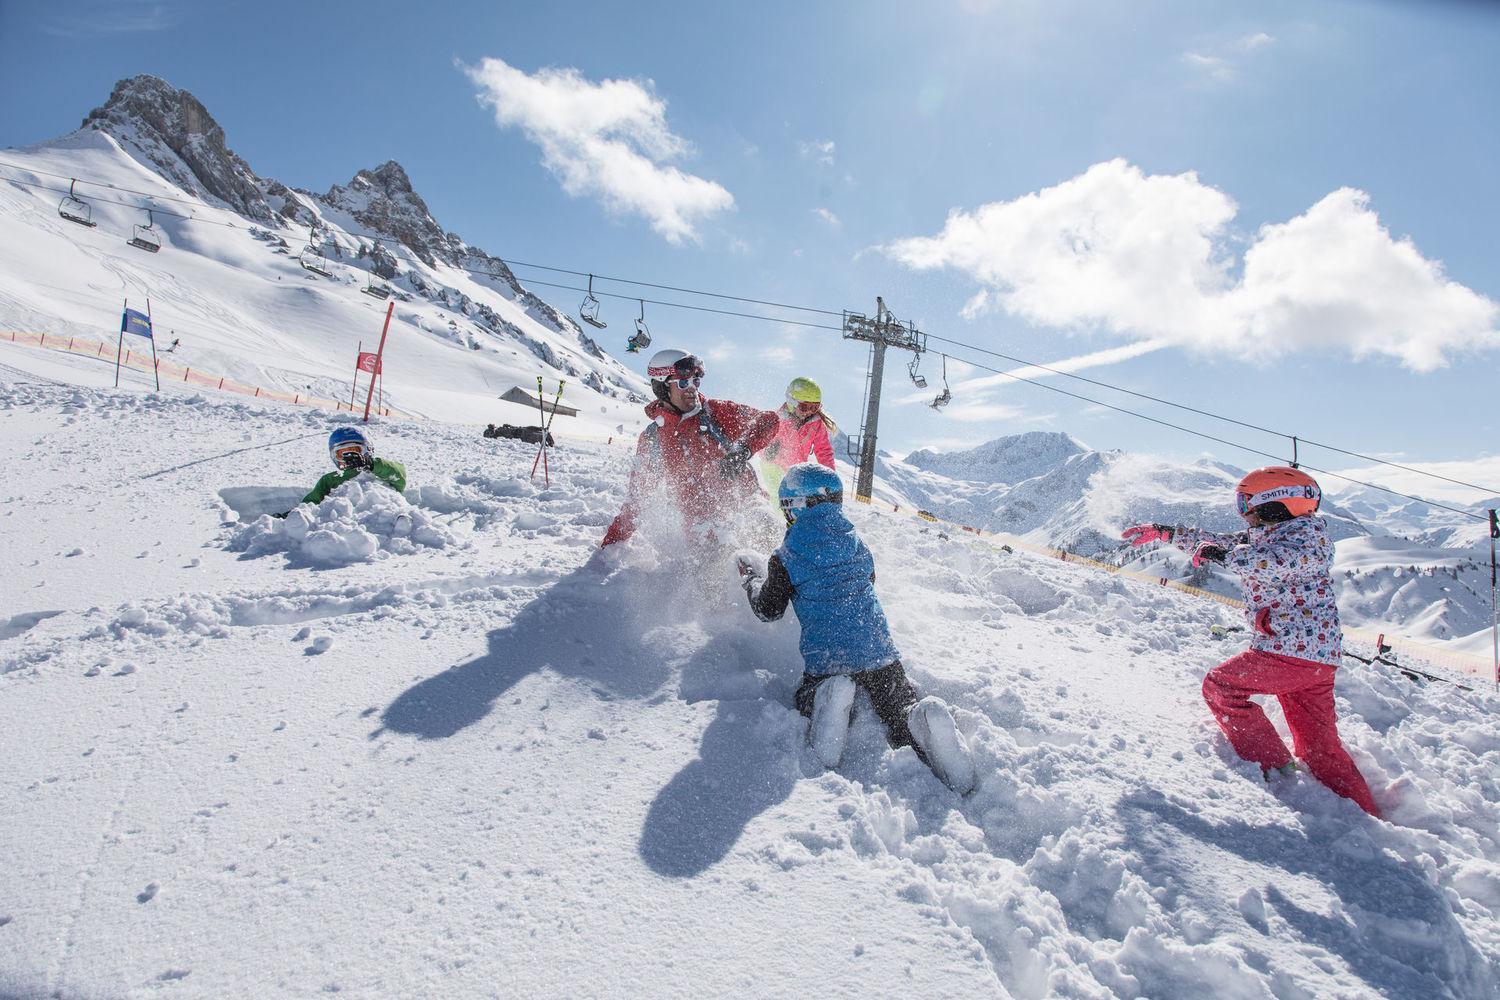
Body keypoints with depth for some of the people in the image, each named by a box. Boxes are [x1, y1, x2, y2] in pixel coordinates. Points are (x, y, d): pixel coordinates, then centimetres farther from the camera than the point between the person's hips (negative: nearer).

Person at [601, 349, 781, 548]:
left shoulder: (717, 411, 3)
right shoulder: (651, 439, 7)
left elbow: (768, 421, 3)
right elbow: (636, 496, 16)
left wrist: (743, 450, -15)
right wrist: (613, 539, 16)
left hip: (749, 509, -1)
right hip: (705, 531, 1)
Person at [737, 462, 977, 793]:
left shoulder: (786, 558, -4)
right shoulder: (856, 544, 10)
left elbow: (768, 610, 7)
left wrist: (749, 577, 25)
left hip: (824, 659, -3)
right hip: (879, 653, 3)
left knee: (806, 700, 22)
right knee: (901, 707, 12)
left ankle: (825, 703, -15)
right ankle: (921, 721, -26)